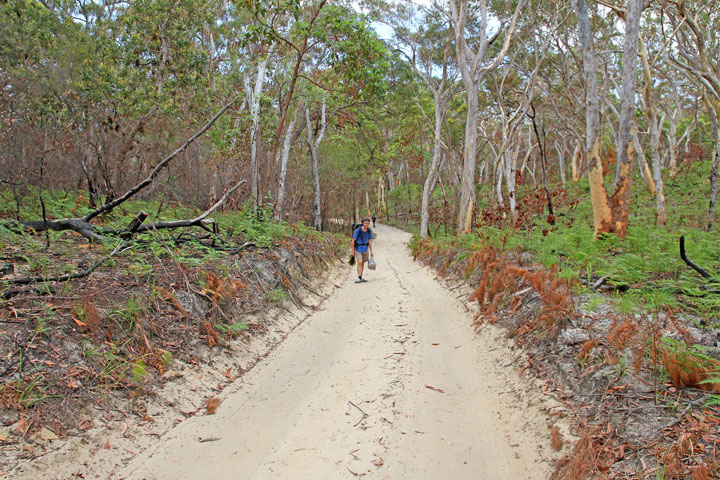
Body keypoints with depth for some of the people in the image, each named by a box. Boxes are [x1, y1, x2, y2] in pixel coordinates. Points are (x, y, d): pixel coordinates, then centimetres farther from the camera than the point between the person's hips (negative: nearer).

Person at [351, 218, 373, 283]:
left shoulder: (369, 231, -7)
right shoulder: (358, 230, -20)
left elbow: (370, 241, 1)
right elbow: (353, 241, -13)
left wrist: (371, 251, 1)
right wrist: (353, 251, -11)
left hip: (365, 249, 5)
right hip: (358, 249, -5)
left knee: (363, 263, 11)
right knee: (360, 262, -17)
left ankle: (361, 278, 23)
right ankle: (359, 278, -15)